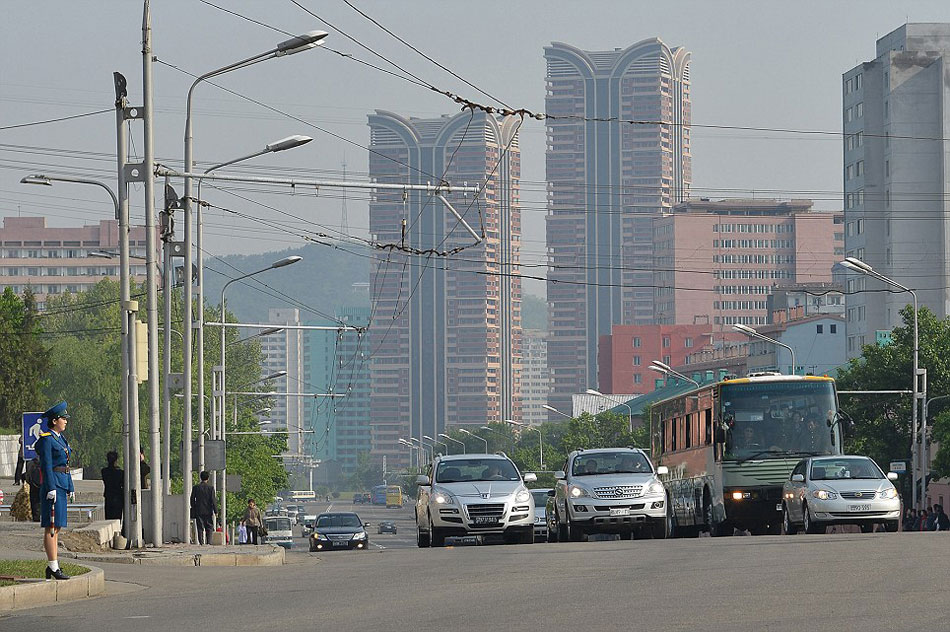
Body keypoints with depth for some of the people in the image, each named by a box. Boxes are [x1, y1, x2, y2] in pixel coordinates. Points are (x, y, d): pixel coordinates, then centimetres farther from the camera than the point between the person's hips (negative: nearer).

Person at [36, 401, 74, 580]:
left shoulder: (61, 439, 18)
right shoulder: (46, 439, -10)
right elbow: (46, 465, -16)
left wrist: (70, 488, 20)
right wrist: (51, 489, -20)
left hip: (62, 485, 10)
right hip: (52, 484, -10)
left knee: (56, 527, 10)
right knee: (52, 527, -9)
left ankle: (53, 565, 13)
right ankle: (53, 567, -10)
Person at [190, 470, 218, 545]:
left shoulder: (195, 487, 1)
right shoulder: (210, 488, -5)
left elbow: (192, 500, 3)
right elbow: (213, 500, -7)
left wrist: (193, 510, 13)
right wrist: (215, 510, 0)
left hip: (199, 511, 1)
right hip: (208, 511, -1)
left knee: (200, 528, 4)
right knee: (209, 528, 6)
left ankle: (201, 542, -2)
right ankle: (208, 542, -4)